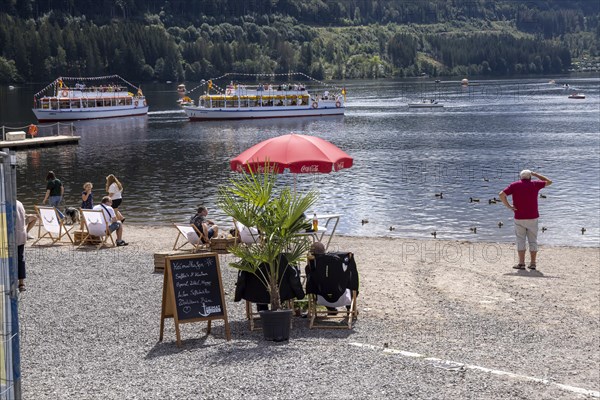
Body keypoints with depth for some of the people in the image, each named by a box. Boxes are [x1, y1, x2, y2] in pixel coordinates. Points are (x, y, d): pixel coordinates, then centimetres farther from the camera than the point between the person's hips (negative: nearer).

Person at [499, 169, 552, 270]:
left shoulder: (514, 185, 1)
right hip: (533, 218, 1)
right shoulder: (534, 184, 2)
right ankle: (533, 263, 7)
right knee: (533, 240, 8)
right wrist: (535, 174, 20)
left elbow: (502, 195, -11)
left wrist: (509, 206, -4)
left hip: (519, 218, -1)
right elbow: (549, 182, 18)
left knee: (520, 240, 4)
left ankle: (521, 263, -2)